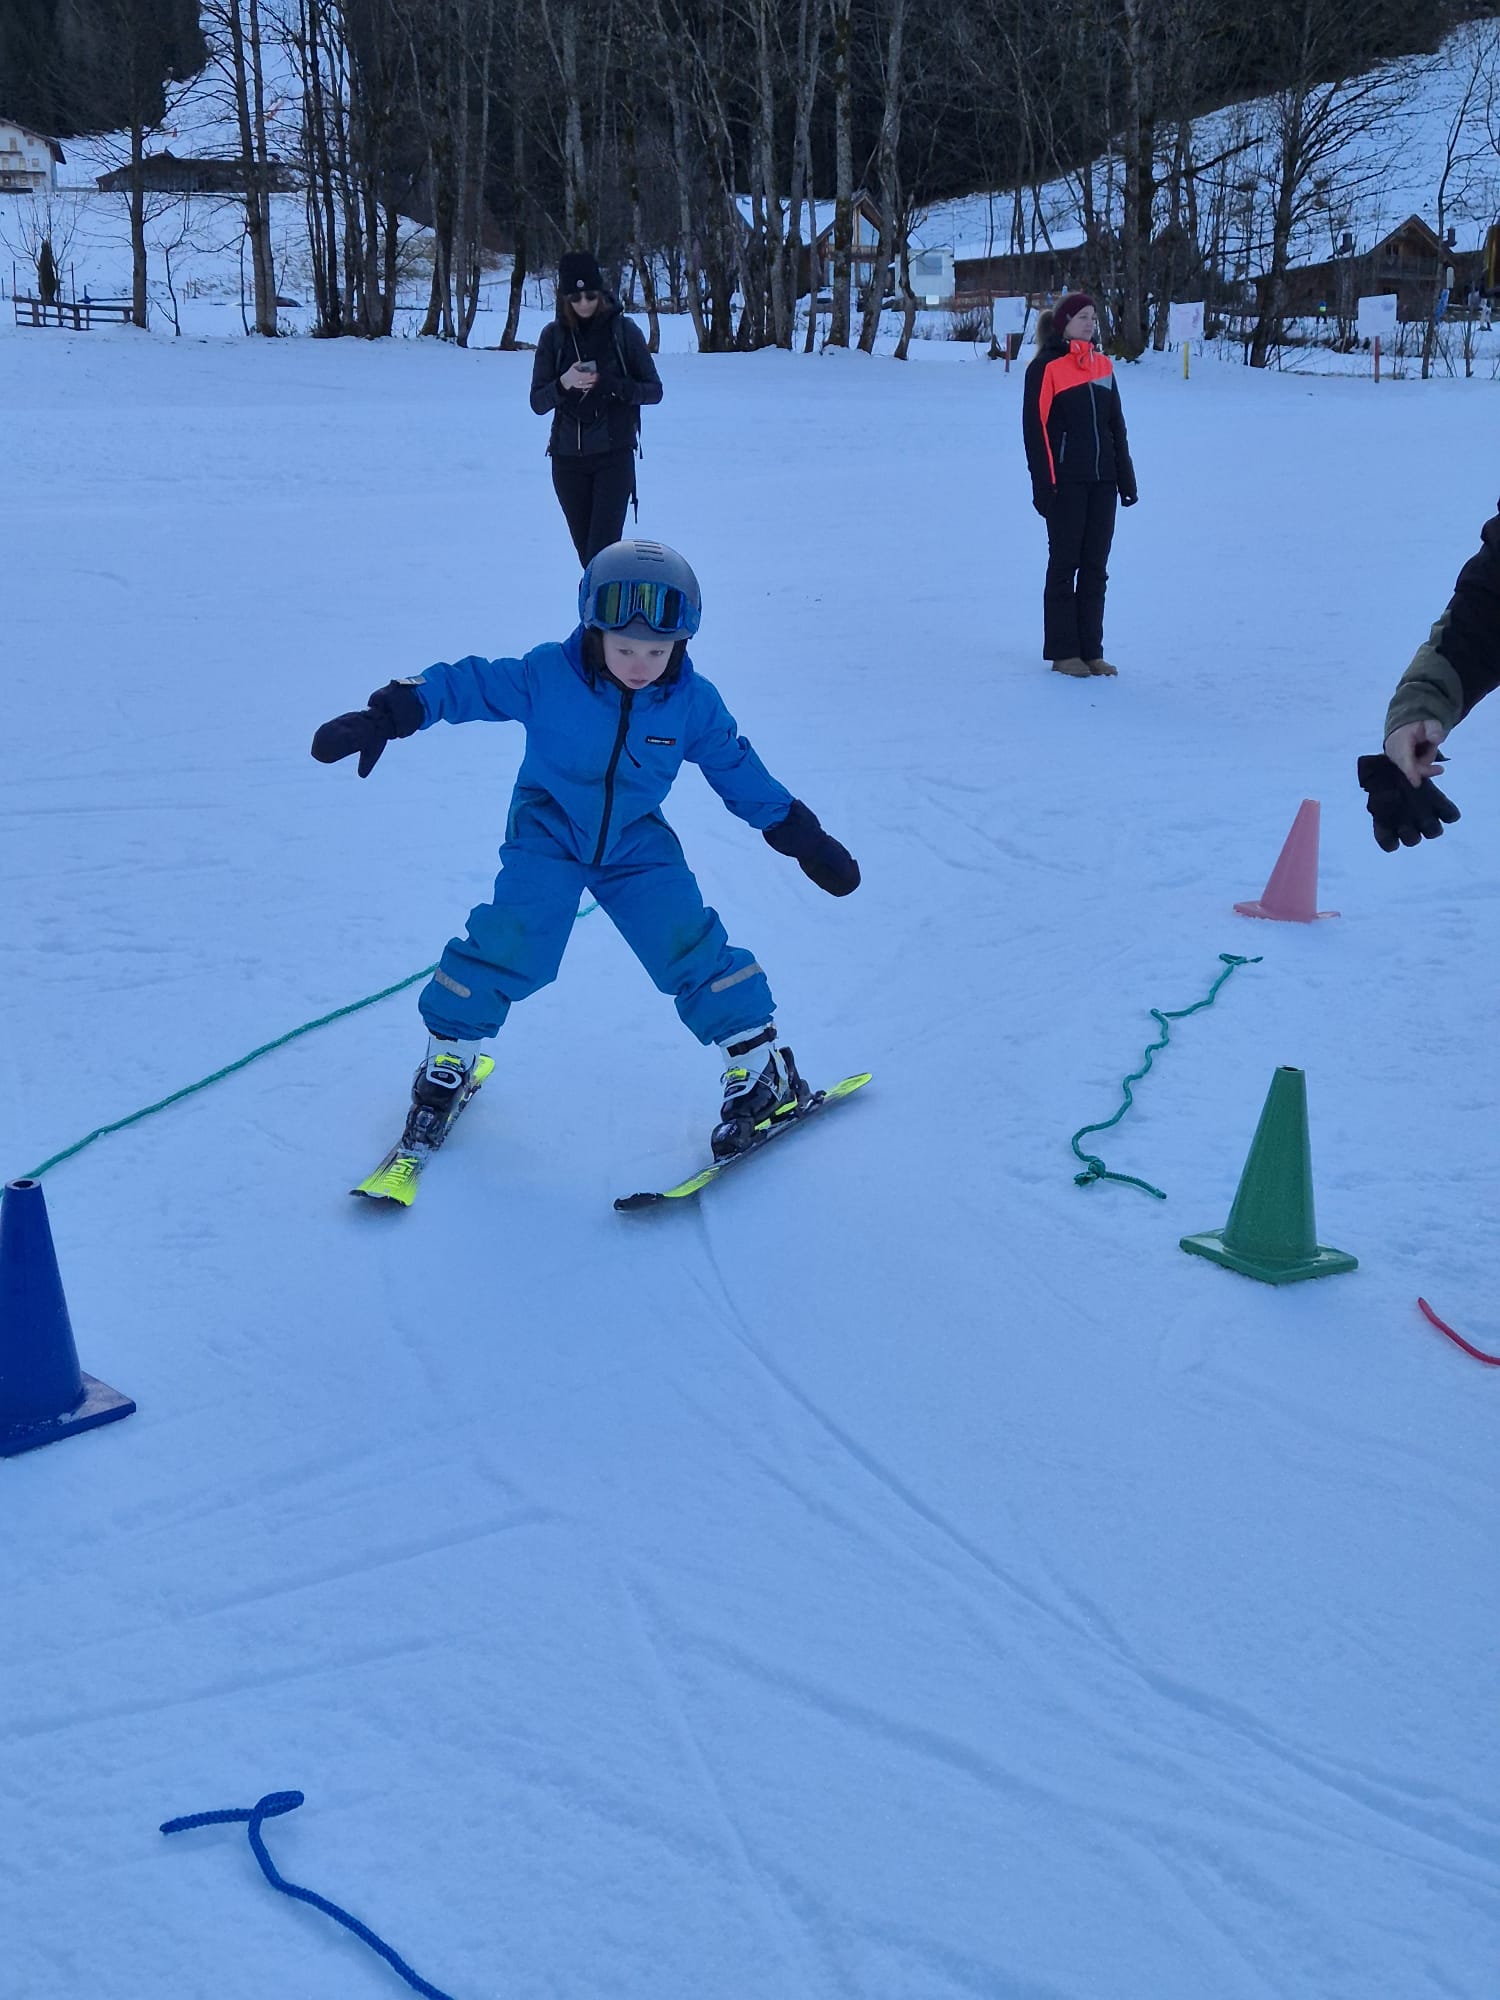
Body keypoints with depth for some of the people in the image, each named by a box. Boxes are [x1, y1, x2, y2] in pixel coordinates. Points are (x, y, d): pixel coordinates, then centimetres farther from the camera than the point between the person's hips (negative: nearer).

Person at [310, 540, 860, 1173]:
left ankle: (763, 1073, 4)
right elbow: (464, 685, -15)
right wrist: (387, 716, -25)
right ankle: (447, 1060, 7)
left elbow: (738, 771, -1)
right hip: (547, 836, -1)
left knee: (691, 949, -10)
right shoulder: (546, 677, -21)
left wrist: (803, 837, 3)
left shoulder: (693, 702, -13)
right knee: (507, 947, -17)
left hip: (637, 845, 2)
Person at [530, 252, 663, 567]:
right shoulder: (554, 335, 4)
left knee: (601, 552, -14)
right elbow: (537, 402, 2)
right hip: (567, 458, 3)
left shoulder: (623, 330, -1)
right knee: (586, 551, 8)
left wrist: (612, 385, -17)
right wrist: (564, 383, -19)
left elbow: (654, 390, 1)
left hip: (614, 457, -3)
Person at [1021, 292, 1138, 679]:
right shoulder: (1046, 367, -5)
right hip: (1066, 483, -6)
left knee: (1095, 568, 7)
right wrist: (1044, 484, -15)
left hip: (1102, 482, 6)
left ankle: (1091, 651, 13)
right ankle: (1063, 653, 5)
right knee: (1064, 566, -1)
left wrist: (1126, 478, 13)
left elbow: (1116, 425, 17)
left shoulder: (1102, 365, 14)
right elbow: (1035, 428, -9)